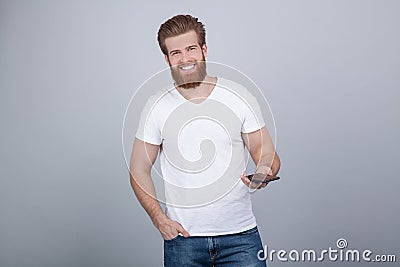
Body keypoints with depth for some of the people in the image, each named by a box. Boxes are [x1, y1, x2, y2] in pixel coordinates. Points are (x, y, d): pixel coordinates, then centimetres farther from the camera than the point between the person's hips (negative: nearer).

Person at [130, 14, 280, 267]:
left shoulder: (239, 96, -1)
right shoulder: (157, 107, -2)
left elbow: (268, 155, 3)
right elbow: (139, 170, 5)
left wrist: (264, 172, -20)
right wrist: (159, 218, -6)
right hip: (182, 238, 1)